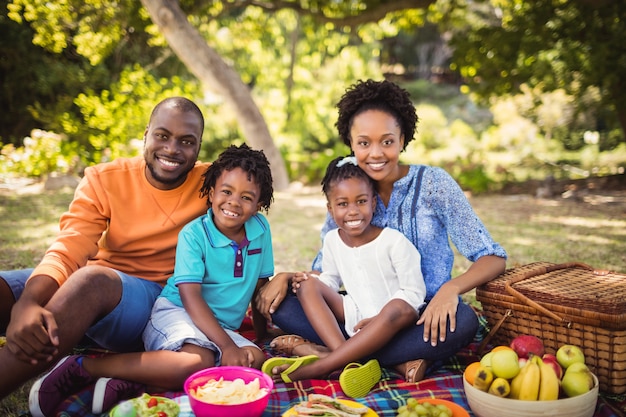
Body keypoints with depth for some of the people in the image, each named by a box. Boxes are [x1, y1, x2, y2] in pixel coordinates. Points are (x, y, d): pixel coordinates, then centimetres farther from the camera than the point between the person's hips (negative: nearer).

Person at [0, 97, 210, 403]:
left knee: (92, 279, -36)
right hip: (90, 285, 3)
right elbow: (68, 250, -14)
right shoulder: (105, 180, -1)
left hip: (156, 296, -2)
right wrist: (26, 304, -34)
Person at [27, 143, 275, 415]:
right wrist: (226, 345, -27)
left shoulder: (261, 229, 2)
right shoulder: (193, 234, -11)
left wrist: (262, 330, 13)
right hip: (175, 312, -6)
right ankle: (82, 366, -20)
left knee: (255, 359, -24)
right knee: (198, 361, -37)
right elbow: (191, 296, -20)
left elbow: (260, 283, 13)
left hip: (222, 329, 6)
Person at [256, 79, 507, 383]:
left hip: (423, 320, -2)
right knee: (278, 302, -15)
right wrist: (285, 277, -12)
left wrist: (451, 288, -28)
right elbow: (324, 270, 8)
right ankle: (398, 360, -22)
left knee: (463, 321, -35)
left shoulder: (433, 183, -8)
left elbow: (493, 258, -8)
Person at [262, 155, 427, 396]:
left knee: (401, 309, -39)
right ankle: (346, 356, -32)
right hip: (352, 317, 5)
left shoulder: (394, 241, -14)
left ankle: (319, 366, -39)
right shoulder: (332, 240, 0)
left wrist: (379, 319, -21)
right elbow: (331, 279, 12)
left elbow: (414, 291, -11)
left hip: (390, 322, -5)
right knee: (309, 286, -11)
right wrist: (305, 280, -11)